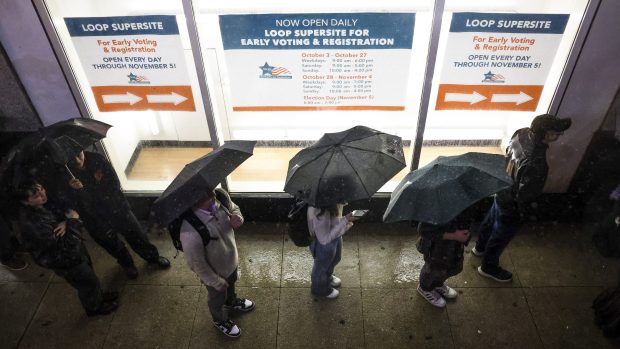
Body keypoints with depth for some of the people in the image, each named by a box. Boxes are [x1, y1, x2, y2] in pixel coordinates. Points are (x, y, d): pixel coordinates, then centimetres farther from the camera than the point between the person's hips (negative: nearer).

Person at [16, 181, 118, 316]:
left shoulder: (44, 205, -14)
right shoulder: (32, 223, -37)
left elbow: (64, 210, 4)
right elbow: (65, 245, -34)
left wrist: (67, 222, -19)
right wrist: (73, 222, -27)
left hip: (74, 249, 8)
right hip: (64, 260, -8)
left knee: (88, 274, 29)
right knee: (88, 281, 16)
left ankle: (98, 296, 55)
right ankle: (95, 307, 43)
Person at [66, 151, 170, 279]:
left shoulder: (97, 159, -16)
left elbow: (115, 184, -10)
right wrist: (77, 191, -35)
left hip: (117, 209, 1)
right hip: (97, 221, -1)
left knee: (136, 235, 15)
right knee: (113, 245, 20)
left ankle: (153, 257, 43)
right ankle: (127, 264, 52)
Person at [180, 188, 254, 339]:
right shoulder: (190, 232, -44)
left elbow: (234, 208, -4)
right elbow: (197, 264, -28)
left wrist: (237, 218, -27)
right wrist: (217, 282, -14)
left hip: (231, 259, 5)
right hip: (214, 272, -5)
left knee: (231, 283, 36)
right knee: (218, 298, 28)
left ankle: (231, 302, 70)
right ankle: (220, 321, 61)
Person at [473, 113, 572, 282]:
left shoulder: (522, 133, -19)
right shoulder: (536, 164, -42)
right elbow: (526, 194, -28)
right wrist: (526, 213, -8)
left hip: (501, 192, 8)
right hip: (512, 205, -7)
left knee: (490, 222, 31)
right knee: (500, 236, 18)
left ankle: (480, 247, 59)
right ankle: (489, 267, 43)